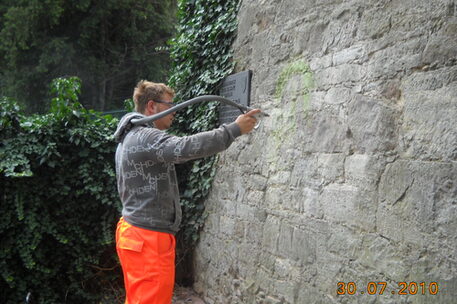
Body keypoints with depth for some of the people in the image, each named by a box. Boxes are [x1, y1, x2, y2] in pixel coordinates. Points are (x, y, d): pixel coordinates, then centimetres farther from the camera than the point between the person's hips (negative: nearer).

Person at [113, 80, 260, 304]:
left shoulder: (130, 138, 19)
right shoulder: (146, 137, -16)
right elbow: (184, 148, -33)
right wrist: (234, 129, -30)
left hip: (137, 233, 11)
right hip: (149, 238, -11)